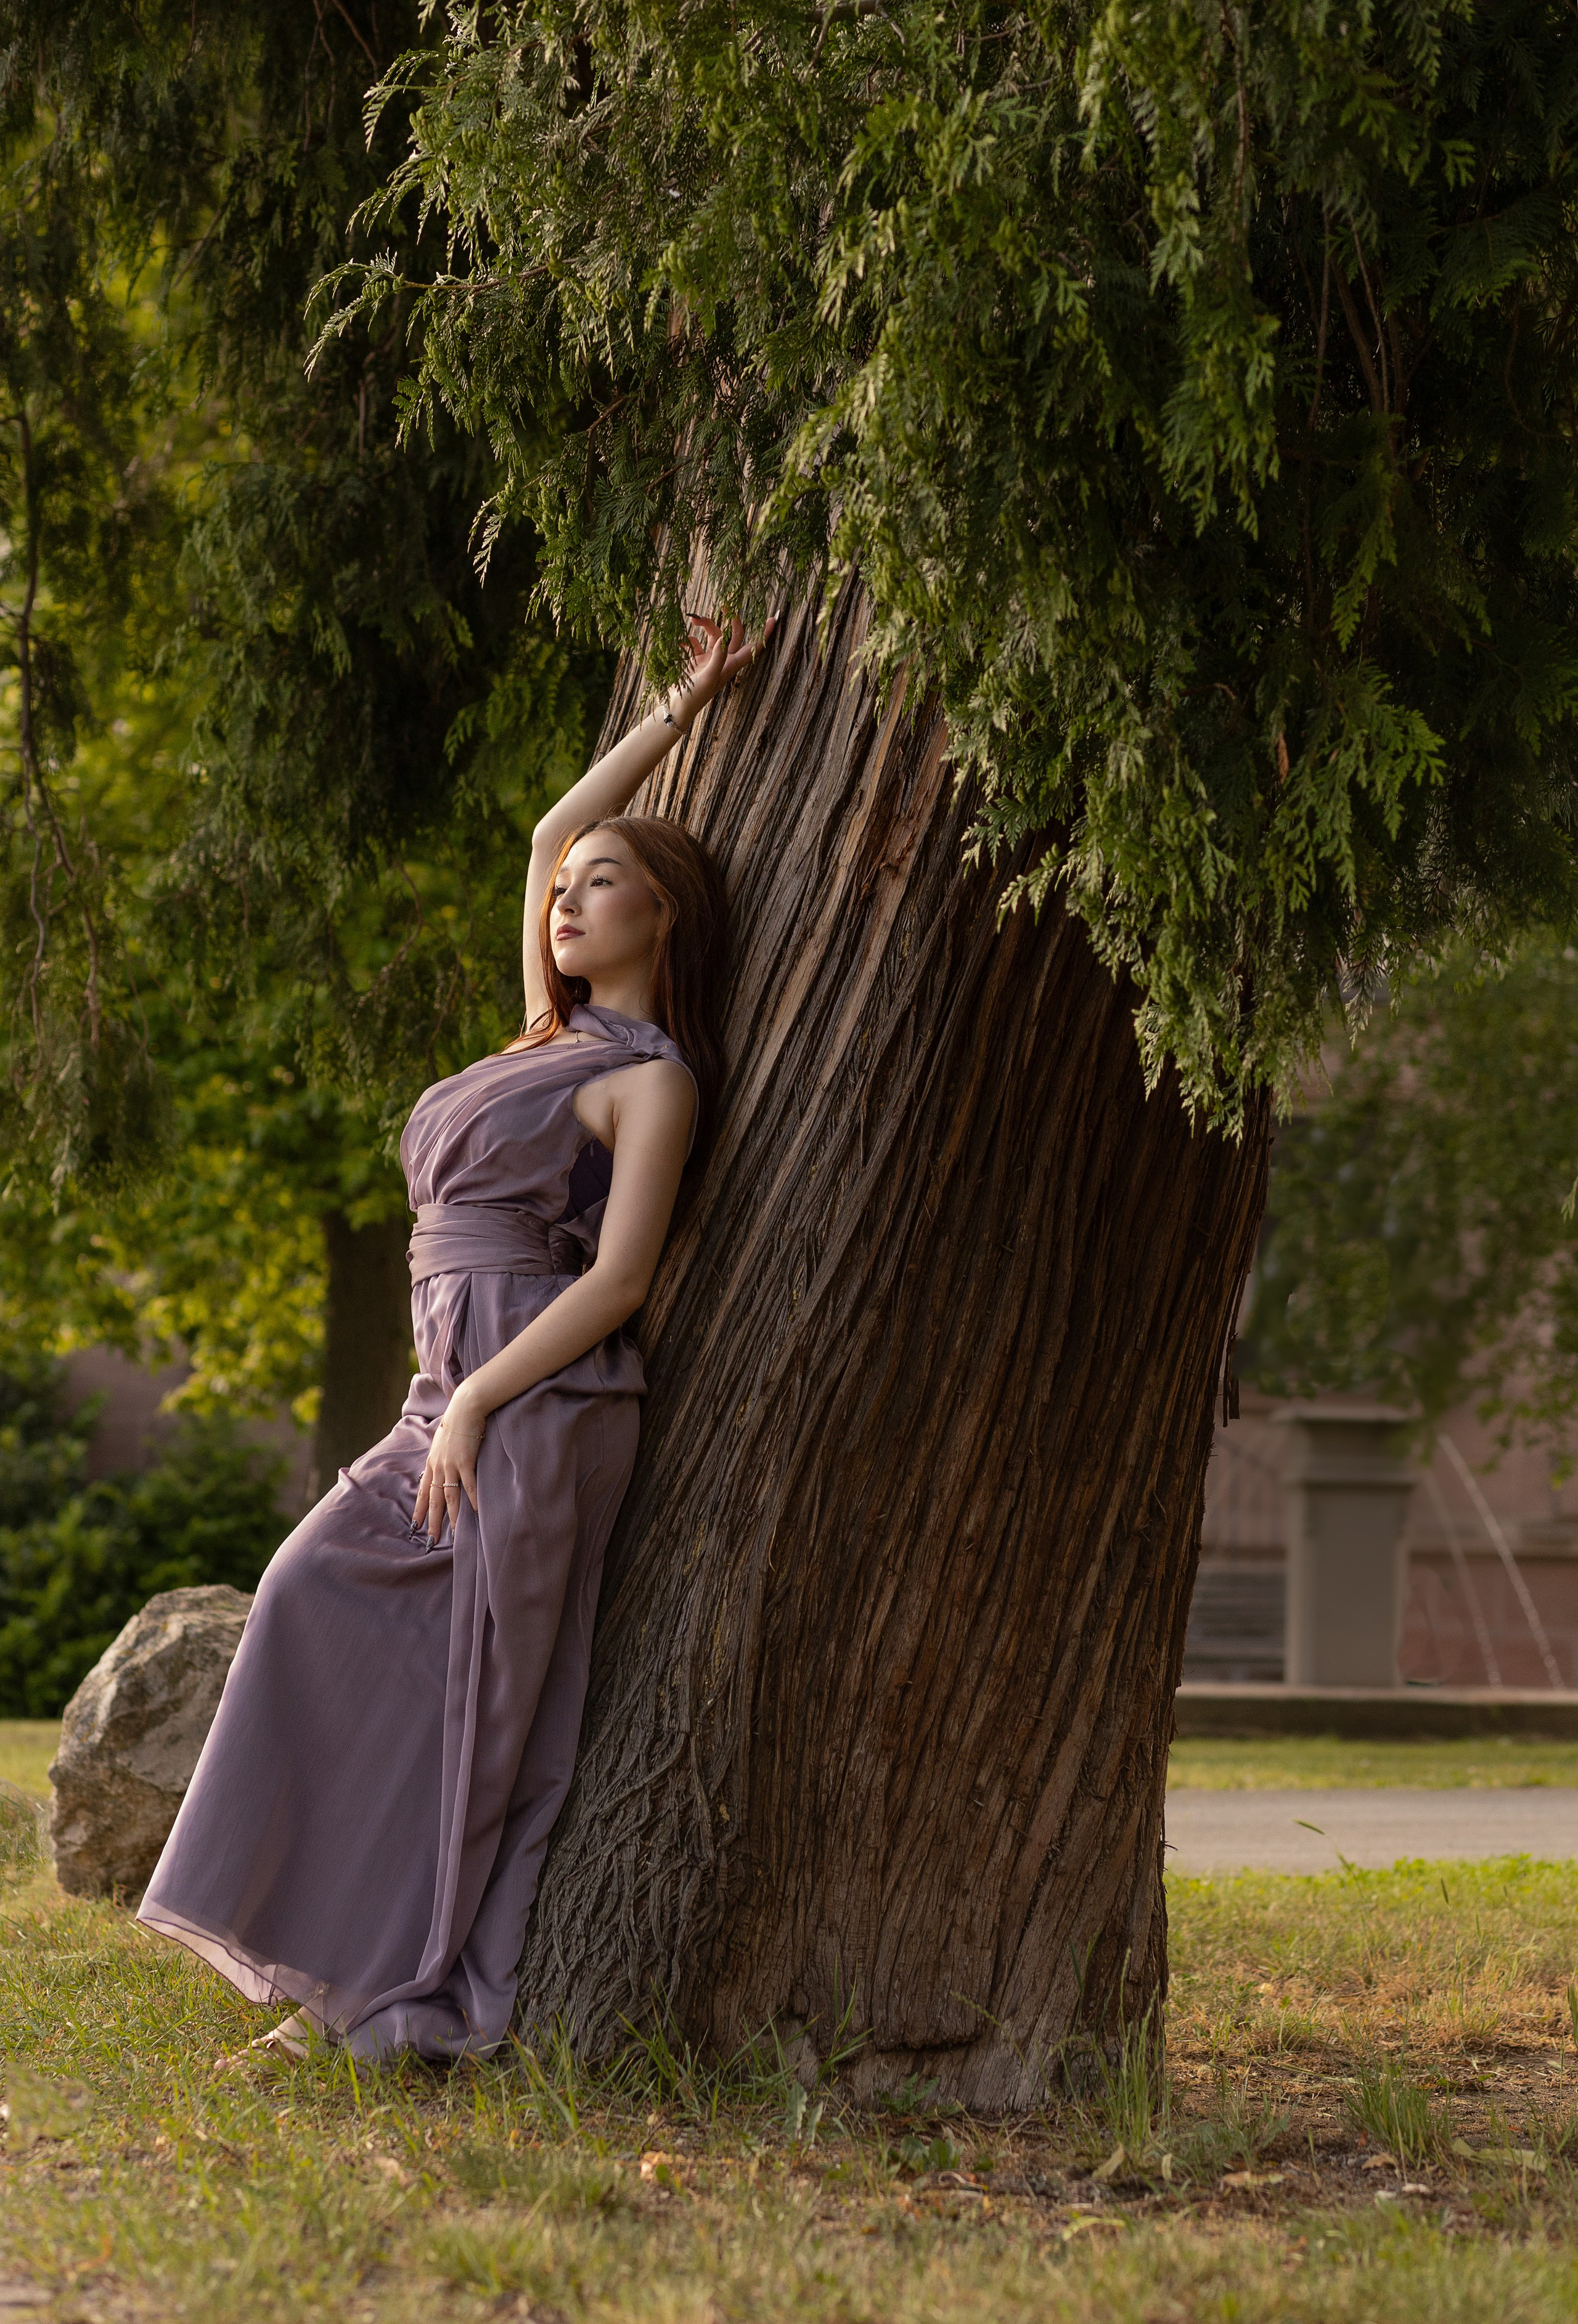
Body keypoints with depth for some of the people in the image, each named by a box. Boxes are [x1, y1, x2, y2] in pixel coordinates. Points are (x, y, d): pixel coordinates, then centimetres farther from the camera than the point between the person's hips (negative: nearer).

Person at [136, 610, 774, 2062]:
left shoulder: (651, 1079, -4)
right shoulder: (565, 1041, 19)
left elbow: (617, 1279, -13)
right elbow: (554, 833, 25)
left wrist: (473, 1402, -16)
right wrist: (686, 707, 23)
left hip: (541, 1404, -8)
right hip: (465, 1396, 8)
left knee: (481, 1698, -7)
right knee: (327, 1605, 0)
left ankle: (447, 1999, -2)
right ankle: (367, 1970, 2)